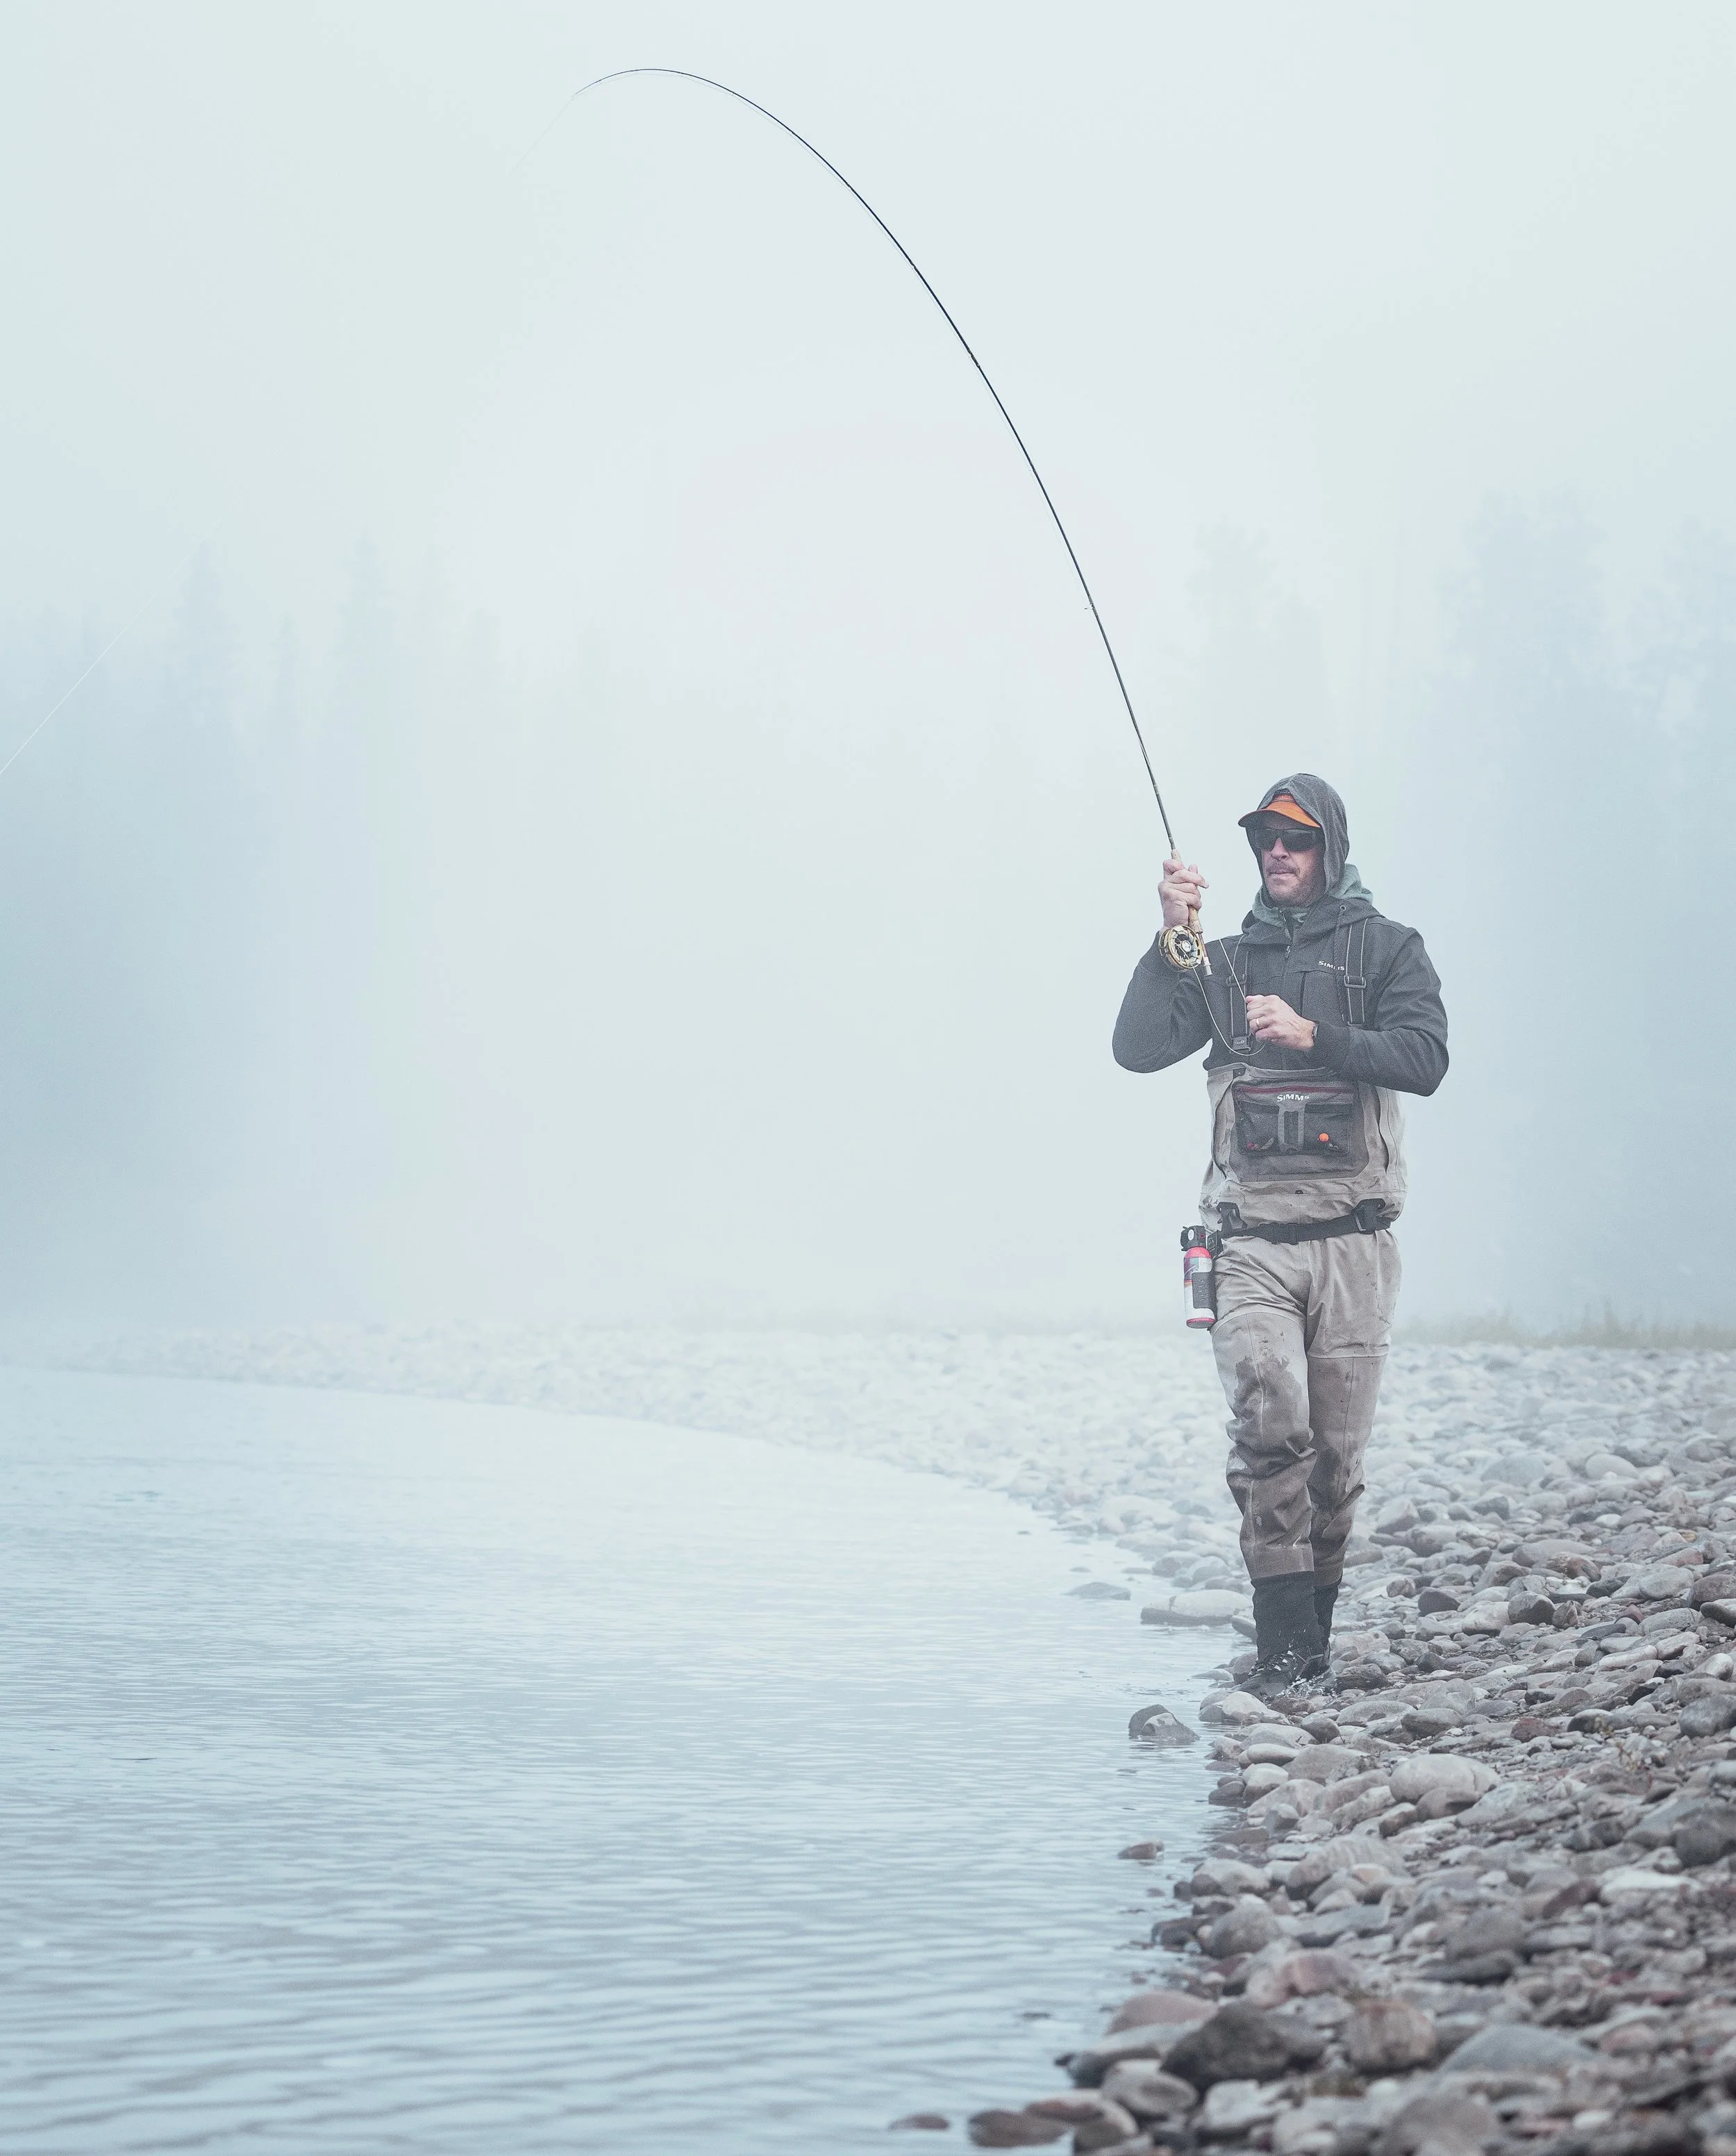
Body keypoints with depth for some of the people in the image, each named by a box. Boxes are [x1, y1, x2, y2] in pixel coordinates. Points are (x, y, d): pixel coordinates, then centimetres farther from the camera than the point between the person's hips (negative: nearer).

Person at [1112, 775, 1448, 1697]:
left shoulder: (1387, 949, 9)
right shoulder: (1224, 963, 15)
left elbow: (1424, 1059, -6)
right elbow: (1137, 1048, 3)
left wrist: (1313, 1035, -17)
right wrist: (1171, 941, -7)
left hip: (1352, 1239, 0)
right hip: (1251, 1241, 0)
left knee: (1335, 1452, 2)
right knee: (1271, 1423, -20)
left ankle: (1311, 1636, 18)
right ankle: (1282, 1639, -17)